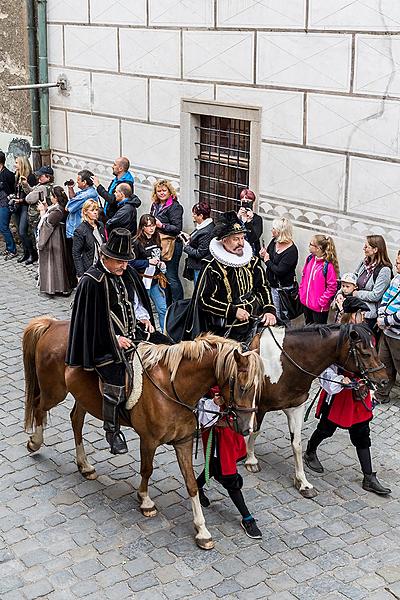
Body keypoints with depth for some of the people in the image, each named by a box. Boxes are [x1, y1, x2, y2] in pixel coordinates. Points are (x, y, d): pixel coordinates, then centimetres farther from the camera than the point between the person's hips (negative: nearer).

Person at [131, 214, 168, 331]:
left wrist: (161, 264, 6)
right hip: (143, 280, -6)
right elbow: (132, 263, -13)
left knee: (163, 309, 5)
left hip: (156, 280, 6)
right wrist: (148, 262, -18)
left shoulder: (156, 239, 10)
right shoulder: (137, 243, -11)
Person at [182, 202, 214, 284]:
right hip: (196, 267, 10)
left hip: (200, 268, -10)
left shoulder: (206, 232, -25)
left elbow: (199, 253, -23)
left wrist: (186, 247, -12)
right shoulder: (202, 226, 5)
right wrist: (189, 239, 4)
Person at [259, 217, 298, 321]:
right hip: (271, 283, 7)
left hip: (283, 288, -7)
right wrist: (264, 255, -6)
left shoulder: (292, 251, -22)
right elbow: (269, 256, 17)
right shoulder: (274, 242, 1)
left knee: (279, 316, 3)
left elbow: (279, 271, -26)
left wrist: (268, 261, -11)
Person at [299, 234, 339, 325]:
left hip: (319, 307, -7)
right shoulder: (309, 259, 0)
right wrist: (301, 292, 10)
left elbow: (332, 287, -17)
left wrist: (322, 301, -18)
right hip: (306, 303, 7)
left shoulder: (328, 265, -22)